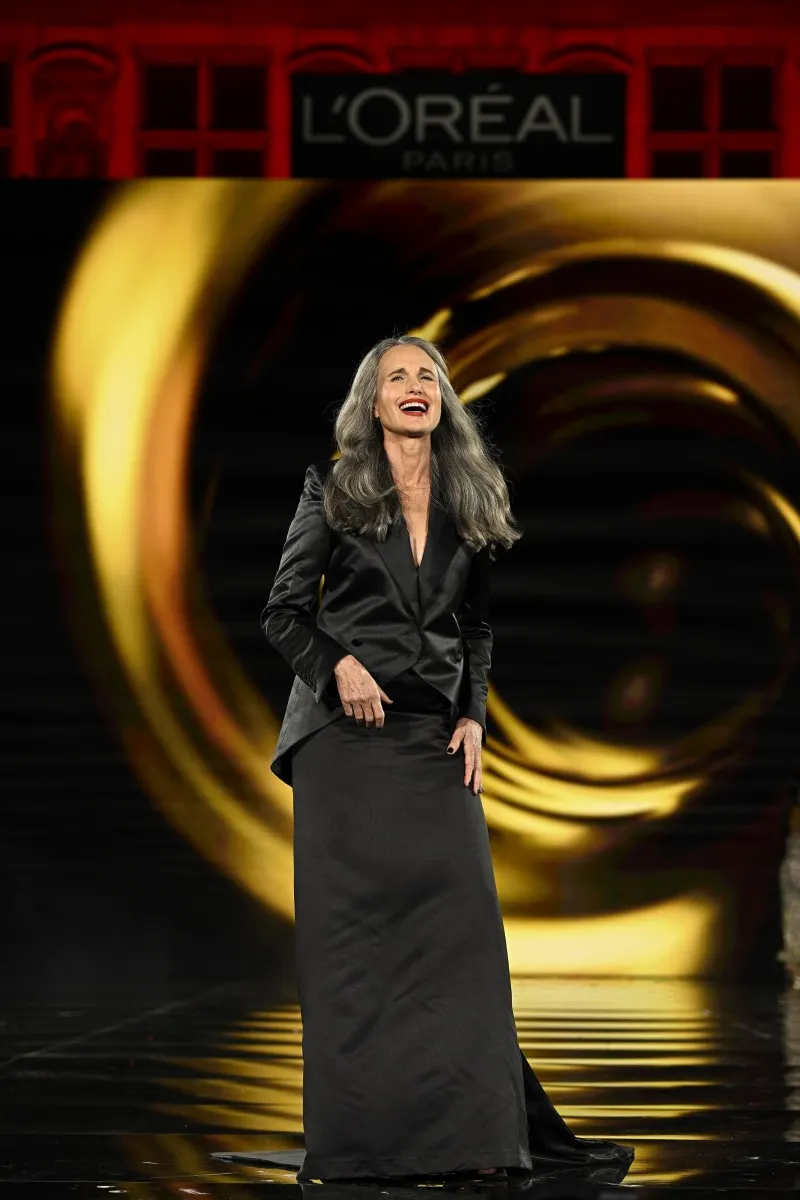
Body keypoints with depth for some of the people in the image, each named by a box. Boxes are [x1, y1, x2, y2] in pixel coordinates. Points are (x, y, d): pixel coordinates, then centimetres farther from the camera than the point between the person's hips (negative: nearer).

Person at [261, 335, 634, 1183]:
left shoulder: (469, 504, 13)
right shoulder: (333, 491, 4)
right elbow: (283, 612, 4)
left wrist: (473, 715, 4)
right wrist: (339, 665, -14)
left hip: (437, 733, 3)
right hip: (347, 731, -3)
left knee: (460, 916, -5)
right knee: (353, 925, -5)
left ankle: (480, 1130, -2)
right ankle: (359, 1138, -2)